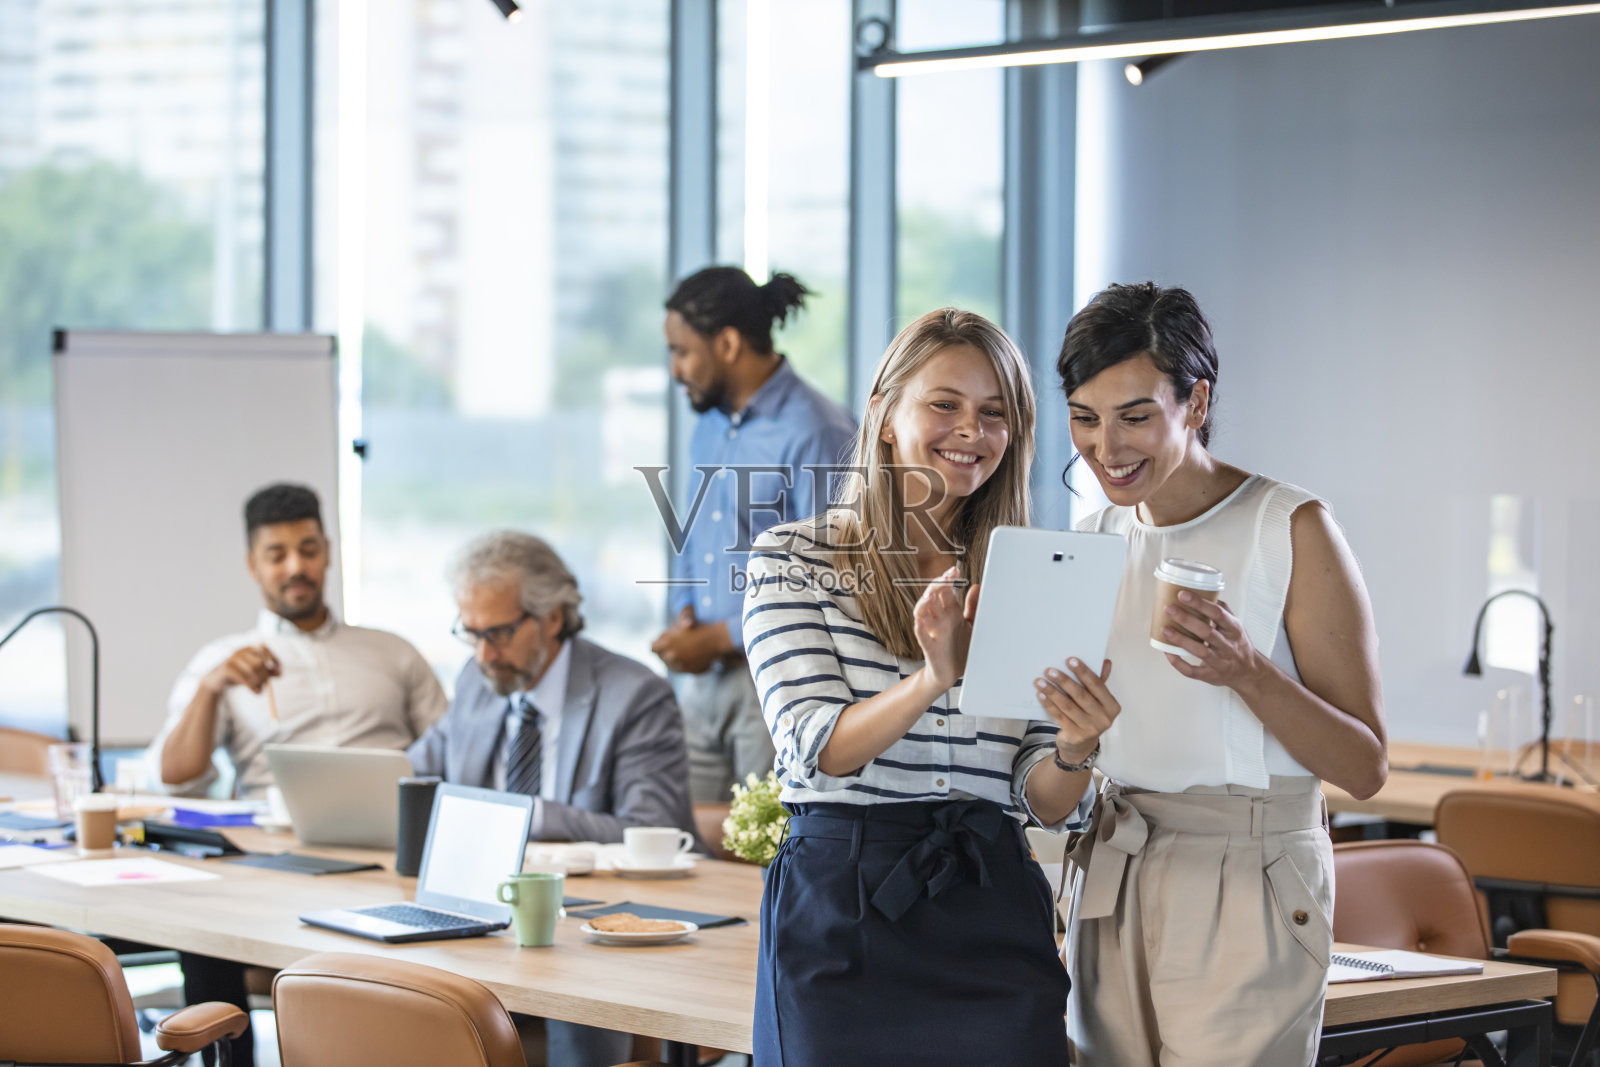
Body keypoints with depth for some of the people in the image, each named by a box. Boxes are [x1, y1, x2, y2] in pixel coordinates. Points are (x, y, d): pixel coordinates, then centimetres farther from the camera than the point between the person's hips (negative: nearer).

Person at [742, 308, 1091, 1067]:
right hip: (843, 911, -2)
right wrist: (933, 680, -27)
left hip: (994, 910, 2)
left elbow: (1047, 805, 5)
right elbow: (817, 747, -11)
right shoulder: (793, 561, 2)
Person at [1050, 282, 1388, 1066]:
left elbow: (1365, 767, -10)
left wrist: (1246, 671, -24)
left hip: (1247, 890, -5)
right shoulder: (1094, 541, 10)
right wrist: (1075, 727, -6)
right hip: (1112, 887, 5)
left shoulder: (1291, 530, -8)